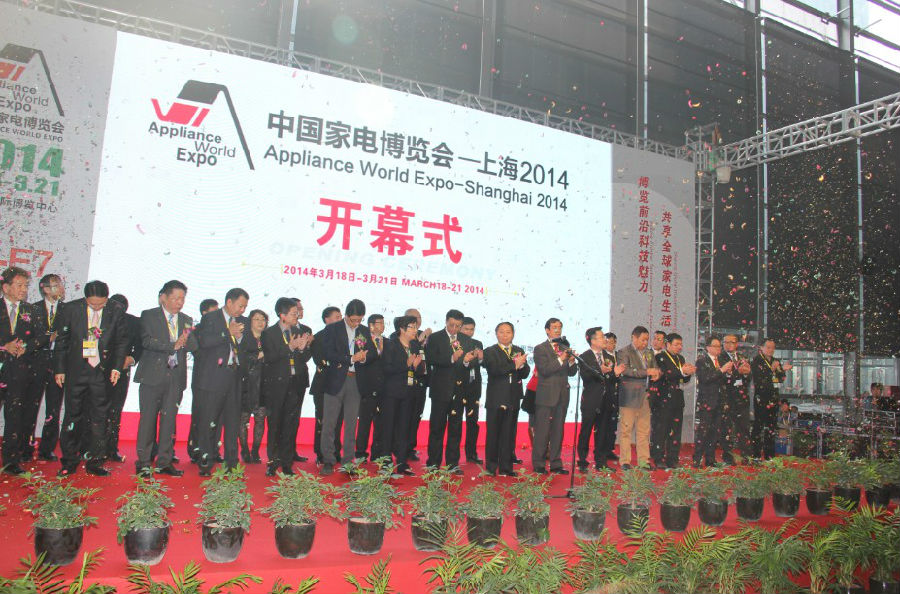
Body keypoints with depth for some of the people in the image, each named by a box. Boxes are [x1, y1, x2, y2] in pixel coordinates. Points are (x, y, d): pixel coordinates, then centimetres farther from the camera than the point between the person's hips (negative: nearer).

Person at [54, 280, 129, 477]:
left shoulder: (116, 311, -3)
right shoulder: (71, 309, -3)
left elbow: (122, 341, 4)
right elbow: (62, 341, 5)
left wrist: (117, 367, -4)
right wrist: (60, 369, 4)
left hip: (103, 372, 0)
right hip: (77, 371, 0)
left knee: (99, 417, 5)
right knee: (73, 415, 5)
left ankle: (94, 462, 15)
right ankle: (69, 462, 17)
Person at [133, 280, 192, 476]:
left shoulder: (187, 320, 15)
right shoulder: (149, 316, 3)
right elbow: (146, 341, -10)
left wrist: (187, 341, -13)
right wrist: (173, 346, -16)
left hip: (176, 377, 3)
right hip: (153, 375, -3)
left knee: (169, 419, 5)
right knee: (148, 418, 0)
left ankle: (165, 462, 12)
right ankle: (143, 462, 9)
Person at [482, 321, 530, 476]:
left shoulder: (519, 351, 13)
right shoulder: (490, 351, 1)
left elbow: (525, 373, 4)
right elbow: (494, 370, -16)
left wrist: (521, 365, -17)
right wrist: (514, 365, -21)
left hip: (513, 399, 3)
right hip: (495, 399, -3)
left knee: (509, 434, 6)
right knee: (493, 433, 3)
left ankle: (506, 467, 14)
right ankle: (491, 467, 12)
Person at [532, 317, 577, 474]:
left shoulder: (566, 348, 15)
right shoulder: (540, 349, -2)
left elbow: (572, 373, 13)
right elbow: (544, 370, -14)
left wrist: (572, 362, -7)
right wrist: (560, 359, -20)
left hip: (562, 395, 6)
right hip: (546, 395, -5)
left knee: (558, 431, 10)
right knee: (542, 432, -1)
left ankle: (556, 464, 17)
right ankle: (538, 464, 7)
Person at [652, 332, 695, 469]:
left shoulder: (680, 359, 19)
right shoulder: (660, 358, -5)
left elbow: (684, 380, 15)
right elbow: (664, 375, -19)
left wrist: (688, 373, -5)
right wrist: (681, 371, -24)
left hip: (678, 400, 7)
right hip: (663, 400, -7)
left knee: (676, 431, 8)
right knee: (660, 430, -3)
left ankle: (672, 460, 14)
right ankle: (659, 460, 3)